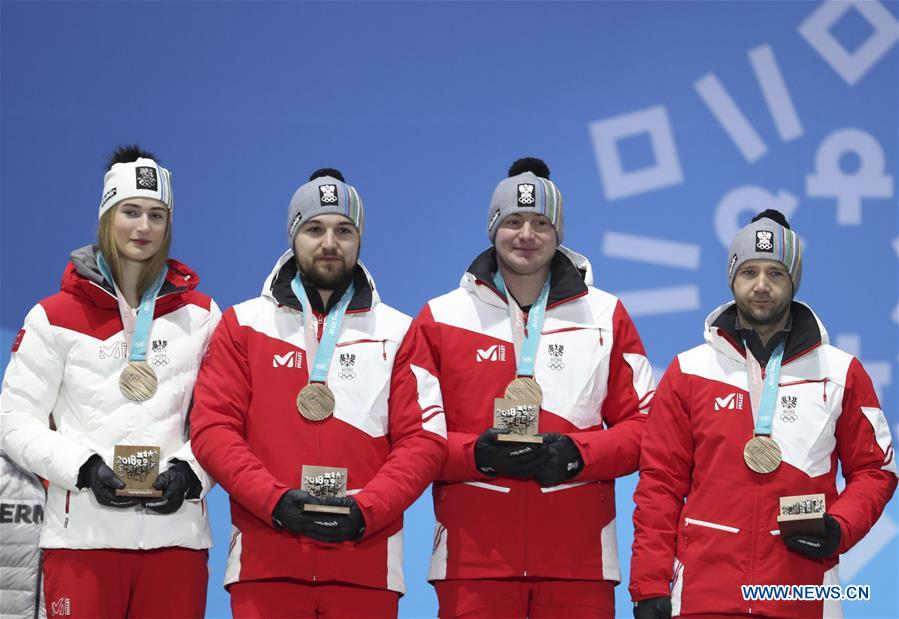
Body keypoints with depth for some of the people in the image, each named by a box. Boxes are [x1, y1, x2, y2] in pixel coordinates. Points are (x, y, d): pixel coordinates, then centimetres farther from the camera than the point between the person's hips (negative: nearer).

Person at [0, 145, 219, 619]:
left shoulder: (199, 315, 11)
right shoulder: (56, 317, 4)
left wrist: (188, 472, -7)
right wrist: (84, 468, -11)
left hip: (175, 532, 2)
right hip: (83, 534, -2)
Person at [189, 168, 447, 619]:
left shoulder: (397, 332, 11)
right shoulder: (244, 324, 11)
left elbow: (423, 438, 4)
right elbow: (213, 428, 2)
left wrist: (366, 511, -12)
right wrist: (275, 502, -12)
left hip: (365, 564, 0)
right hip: (265, 561, 0)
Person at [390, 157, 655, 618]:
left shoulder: (605, 316, 12)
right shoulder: (440, 319, 9)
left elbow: (642, 422, 9)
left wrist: (578, 454, -10)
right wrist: (477, 454, -13)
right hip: (473, 559, -1)